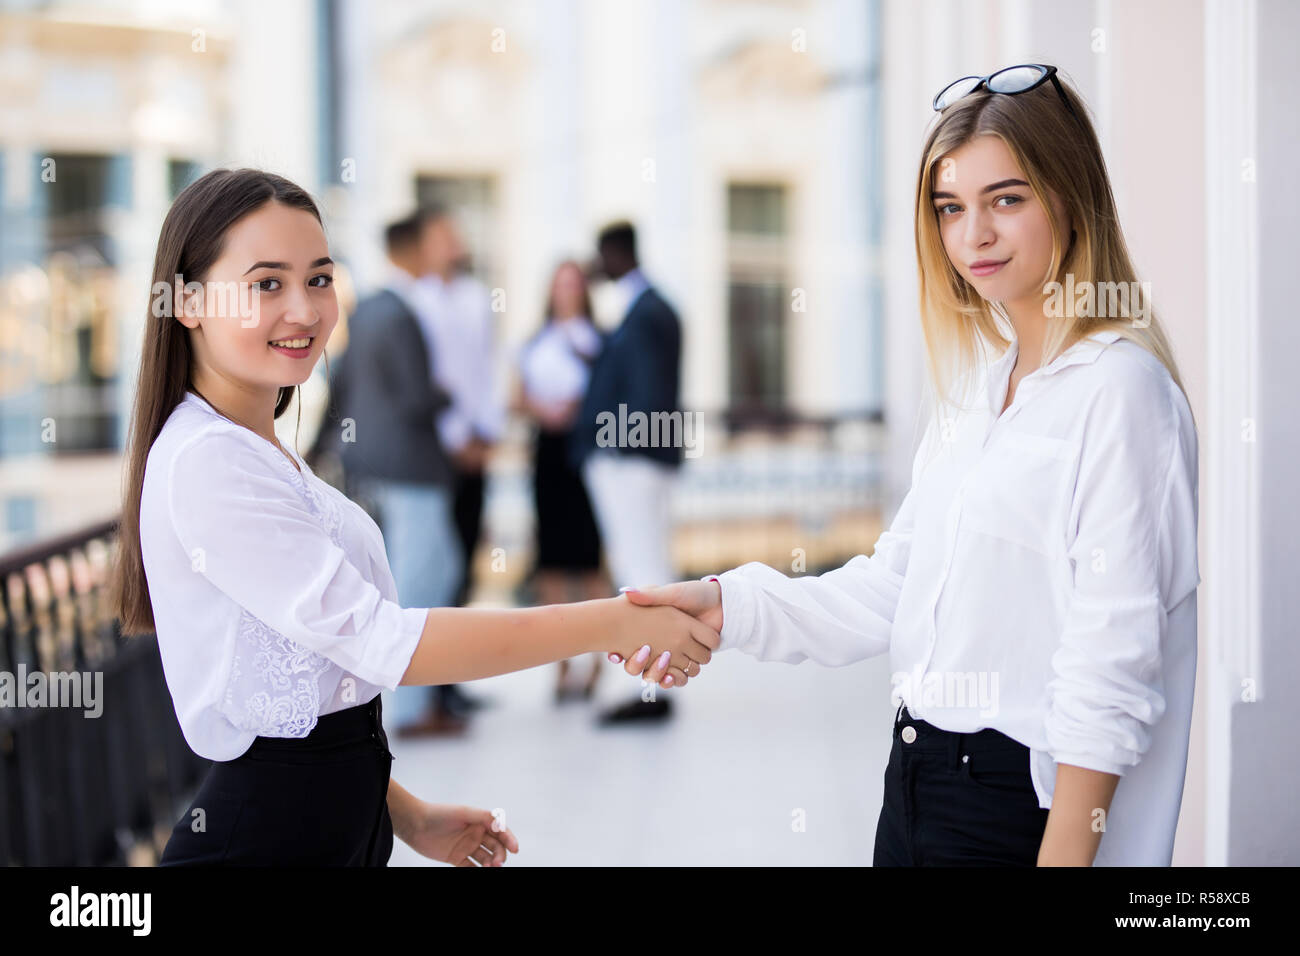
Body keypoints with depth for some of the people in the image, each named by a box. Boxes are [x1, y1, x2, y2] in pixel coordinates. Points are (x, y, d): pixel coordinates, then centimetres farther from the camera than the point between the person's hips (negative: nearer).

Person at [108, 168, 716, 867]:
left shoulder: (262, 455, 13)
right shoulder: (203, 462, -17)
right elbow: (381, 643, -22)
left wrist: (407, 815, 12)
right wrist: (615, 624, -20)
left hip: (340, 832, 9)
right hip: (264, 839, -9)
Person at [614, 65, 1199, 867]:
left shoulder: (1119, 388, -13)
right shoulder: (977, 384, 12)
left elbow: (1111, 658, -17)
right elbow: (897, 584, 11)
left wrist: (1066, 852, -19)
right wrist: (729, 604, 2)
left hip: (1026, 800, -7)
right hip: (919, 778, 7)